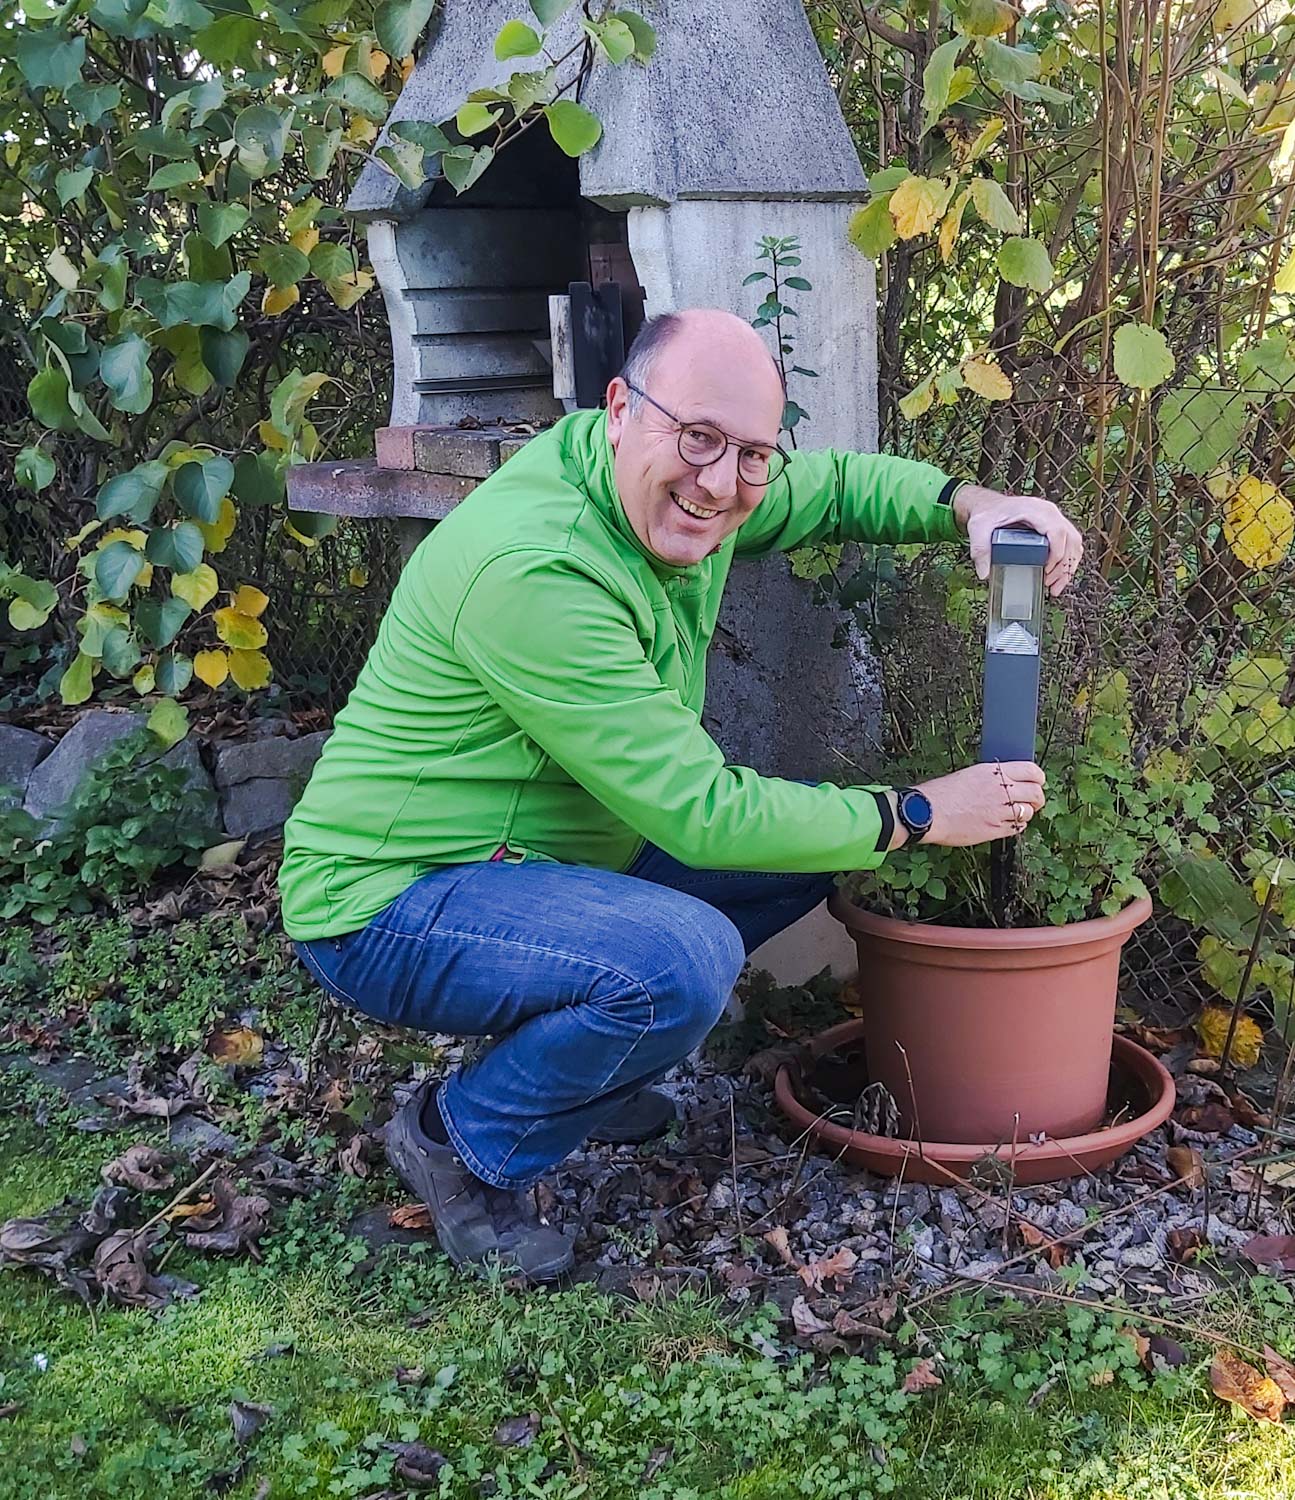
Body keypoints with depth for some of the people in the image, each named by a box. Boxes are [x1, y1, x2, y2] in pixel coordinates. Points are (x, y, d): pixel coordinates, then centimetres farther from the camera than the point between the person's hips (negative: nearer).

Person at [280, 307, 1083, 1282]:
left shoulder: (677, 489, -4)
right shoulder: (532, 571, -31)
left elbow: (834, 486, 16)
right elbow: (699, 812, -28)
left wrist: (968, 505, -5)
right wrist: (917, 816, -19)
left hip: (539, 852, 9)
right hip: (385, 907, -9)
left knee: (803, 843, 8)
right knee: (685, 958, -32)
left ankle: (579, 1070, 16)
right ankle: (463, 1143, -5)